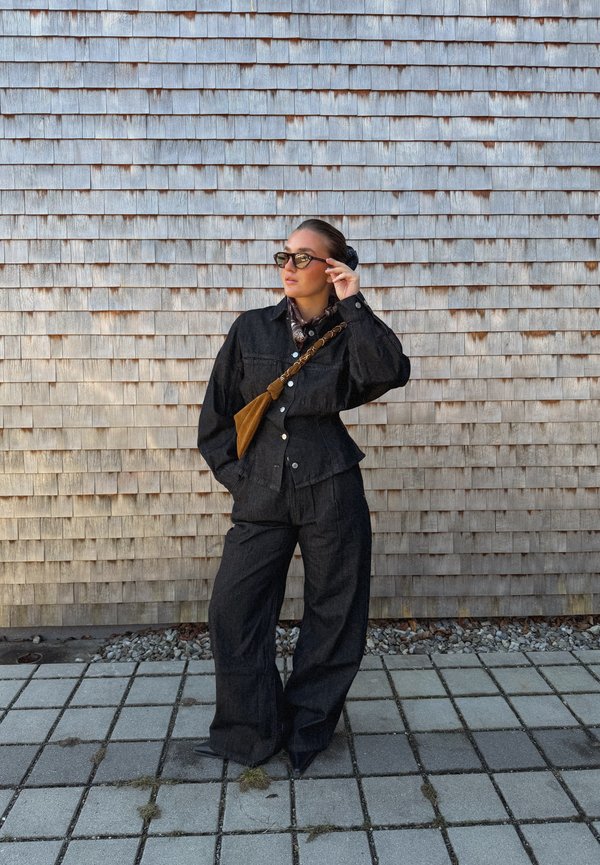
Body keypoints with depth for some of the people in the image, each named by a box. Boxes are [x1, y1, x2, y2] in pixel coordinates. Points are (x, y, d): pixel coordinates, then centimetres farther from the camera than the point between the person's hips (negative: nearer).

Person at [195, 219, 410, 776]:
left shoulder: (348, 334, 3)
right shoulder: (252, 329, 7)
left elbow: (392, 373, -19)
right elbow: (215, 416, 10)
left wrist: (353, 305, -14)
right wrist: (237, 476, 3)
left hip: (331, 494, -1)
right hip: (261, 497, 2)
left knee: (334, 615, 8)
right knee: (232, 610, 1)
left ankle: (307, 729, 30)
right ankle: (252, 731, 22)